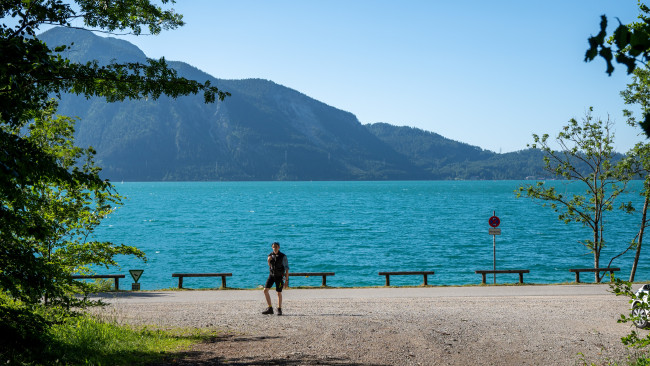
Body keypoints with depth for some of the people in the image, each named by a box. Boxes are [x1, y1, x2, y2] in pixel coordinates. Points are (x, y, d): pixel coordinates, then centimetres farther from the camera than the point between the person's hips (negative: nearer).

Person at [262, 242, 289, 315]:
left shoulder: (283, 256, -14)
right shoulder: (270, 255, 0)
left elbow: (287, 268, -12)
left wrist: (286, 280, -16)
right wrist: (268, 260, -10)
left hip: (279, 276, -4)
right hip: (271, 275, 4)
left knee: (279, 293, 2)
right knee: (265, 290, -8)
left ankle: (279, 310, 18)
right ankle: (270, 309, -2)